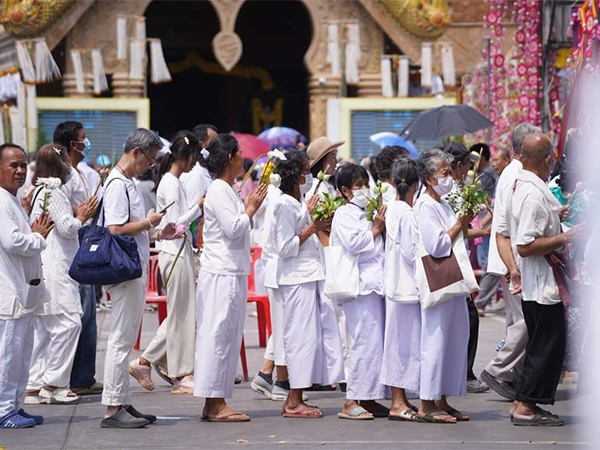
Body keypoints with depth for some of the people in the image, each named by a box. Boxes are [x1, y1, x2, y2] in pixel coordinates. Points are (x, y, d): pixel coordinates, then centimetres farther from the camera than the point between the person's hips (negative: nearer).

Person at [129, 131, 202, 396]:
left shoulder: (173, 182, 15)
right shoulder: (171, 183, -14)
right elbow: (175, 223, -19)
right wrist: (198, 207, -12)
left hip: (179, 252, 10)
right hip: (175, 254, -10)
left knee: (179, 314, 11)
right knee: (180, 315, -3)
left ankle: (144, 362, 13)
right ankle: (181, 376, 3)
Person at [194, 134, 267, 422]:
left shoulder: (229, 191, 18)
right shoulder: (219, 191, -12)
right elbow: (233, 229, -19)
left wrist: (250, 208, 15)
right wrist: (251, 209, -7)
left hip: (232, 273, 10)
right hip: (221, 274, -10)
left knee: (227, 336, 9)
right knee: (219, 335, -9)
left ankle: (214, 403, 12)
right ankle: (215, 406, -8)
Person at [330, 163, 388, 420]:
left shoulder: (364, 213, 23)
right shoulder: (344, 214, -4)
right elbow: (353, 244, -18)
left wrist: (381, 228, 14)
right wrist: (375, 229, -7)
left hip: (375, 283, 9)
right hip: (360, 284, -9)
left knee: (376, 341, 7)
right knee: (365, 341, -12)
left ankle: (368, 399, 11)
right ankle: (351, 402, -11)